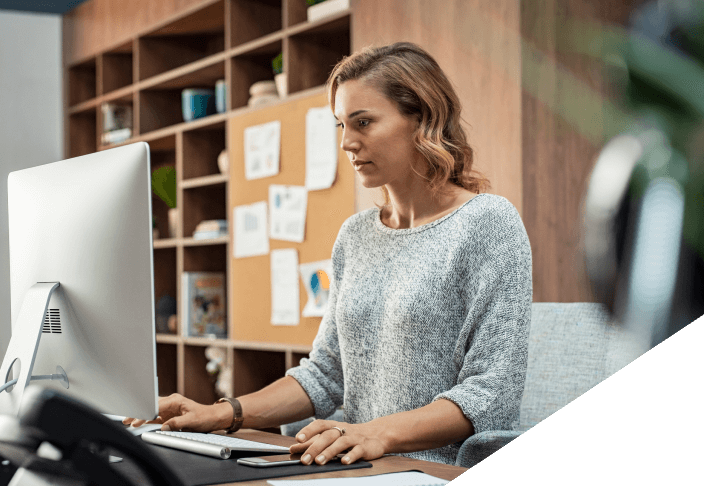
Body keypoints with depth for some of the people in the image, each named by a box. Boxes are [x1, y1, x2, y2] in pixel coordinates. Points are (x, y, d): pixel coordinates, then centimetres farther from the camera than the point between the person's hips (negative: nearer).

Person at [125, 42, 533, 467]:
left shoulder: (488, 222, -6)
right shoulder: (355, 235, 16)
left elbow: (493, 393, -13)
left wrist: (381, 433, -26)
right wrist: (225, 414, 2)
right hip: (363, 472, 6)